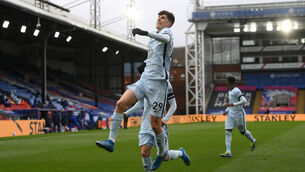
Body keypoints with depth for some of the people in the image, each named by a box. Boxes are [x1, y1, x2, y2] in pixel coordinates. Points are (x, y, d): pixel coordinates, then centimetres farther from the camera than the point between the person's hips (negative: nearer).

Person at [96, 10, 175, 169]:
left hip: (157, 83, -7)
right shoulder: (153, 37, 21)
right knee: (121, 103, -14)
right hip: (144, 80, 7)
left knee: (155, 124, -4)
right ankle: (111, 141, -14)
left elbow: (165, 38, -30)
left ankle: (161, 153, 20)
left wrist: (145, 33, -45)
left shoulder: (167, 31, -2)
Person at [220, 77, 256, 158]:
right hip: (231, 114, 8)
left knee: (243, 131, 11)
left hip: (239, 114, -8)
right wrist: (226, 111, 11)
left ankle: (253, 141, 42)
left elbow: (244, 101, -25)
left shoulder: (236, 91, -17)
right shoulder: (230, 91, 11)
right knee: (228, 132, -7)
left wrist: (232, 104, -29)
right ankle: (228, 152, -12)